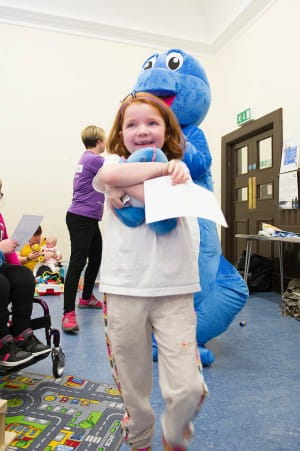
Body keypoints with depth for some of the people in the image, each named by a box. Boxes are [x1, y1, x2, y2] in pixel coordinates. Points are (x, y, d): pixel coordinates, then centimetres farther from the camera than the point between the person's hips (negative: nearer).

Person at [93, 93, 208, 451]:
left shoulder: (179, 172, 9)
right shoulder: (114, 162, 7)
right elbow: (110, 174, -19)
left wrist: (125, 186, -13)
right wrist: (161, 168, -13)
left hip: (174, 291, 1)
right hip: (124, 290, 0)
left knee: (187, 388, -3)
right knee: (133, 388, 14)